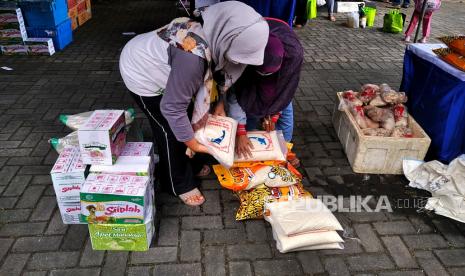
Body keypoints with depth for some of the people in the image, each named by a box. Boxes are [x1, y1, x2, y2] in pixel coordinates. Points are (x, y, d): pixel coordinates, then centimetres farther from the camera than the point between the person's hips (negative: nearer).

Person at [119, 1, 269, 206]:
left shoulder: (214, 34, -18)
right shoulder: (193, 56, -43)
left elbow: (212, 74, 4)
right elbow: (172, 107, -32)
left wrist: (218, 102, -3)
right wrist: (193, 143, -20)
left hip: (152, 59, 8)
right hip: (141, 73, -8)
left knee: (187, 118, 16)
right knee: (169, 131, 1)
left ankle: (188, 165, 39)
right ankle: (180, 184, 22)